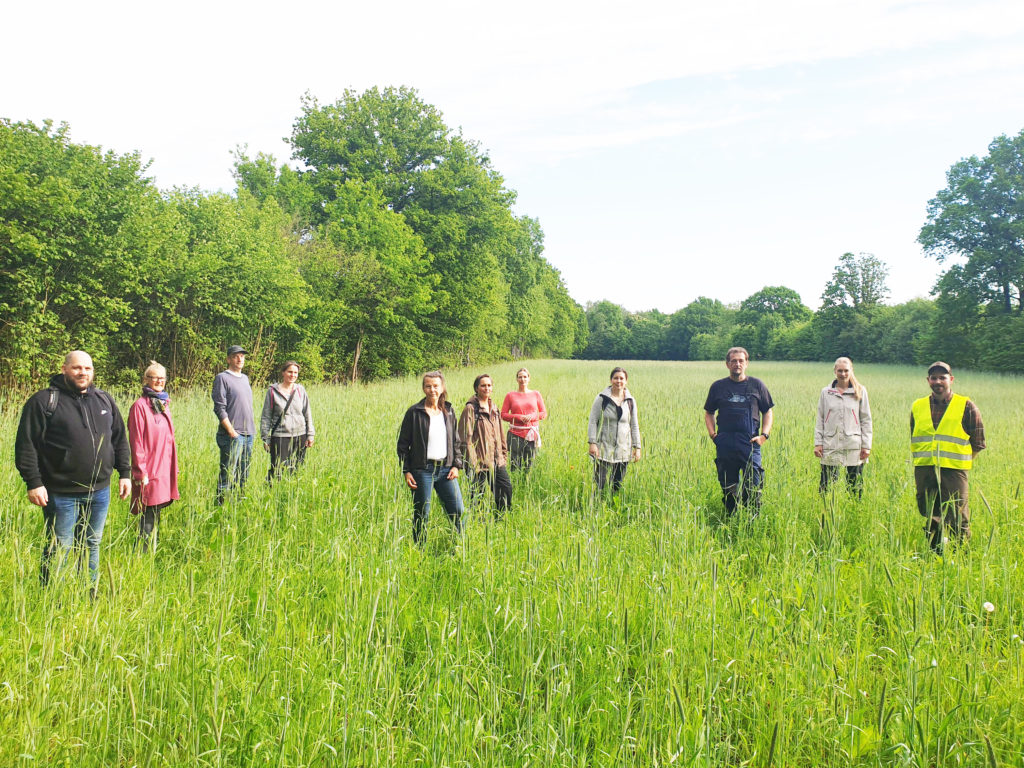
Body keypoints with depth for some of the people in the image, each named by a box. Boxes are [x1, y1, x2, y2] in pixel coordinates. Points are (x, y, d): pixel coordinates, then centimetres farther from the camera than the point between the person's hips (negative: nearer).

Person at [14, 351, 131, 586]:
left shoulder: (104, 400, 11)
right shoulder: (44, 401, -6)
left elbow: (120, 440, 17)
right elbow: (26, 445, -9)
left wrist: (125, 473, 11)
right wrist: (33, 482, -14)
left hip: (99, 492, 5)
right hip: (61, 494, -5)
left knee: (92, 546, 16)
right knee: (59, 551, 2)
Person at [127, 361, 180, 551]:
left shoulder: (164, 404, 14)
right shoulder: (140, 405, -9)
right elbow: (136, 442, -11)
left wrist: (174, 468, 17)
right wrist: (141, 472, -14)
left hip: (165, 470, 7)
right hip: (149, 471, -7)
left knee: (156, 513, 13)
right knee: (149, 517, -5)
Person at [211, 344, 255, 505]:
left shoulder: (245, 378, 17)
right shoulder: (222, 378, -5)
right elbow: (219, 408, -11)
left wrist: (252, 428, 15)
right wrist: (232, 432, -16)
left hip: (249, 434, 7)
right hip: (232, 435, -7)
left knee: (244, 474, 11)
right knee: (228, 473, -8)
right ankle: (220, 503, -3)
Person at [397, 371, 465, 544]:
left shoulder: (449, 411, 9)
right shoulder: (414, 412, -3)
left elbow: (456, 441, 16)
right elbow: (403, 444, -1)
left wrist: (456, 465, 4)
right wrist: (406, 471, -7)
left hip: (446, 469, 4)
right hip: (422, 470, -3)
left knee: (458, 510, 2)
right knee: (422, 515, 3)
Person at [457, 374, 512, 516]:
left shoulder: (494, 407, 13)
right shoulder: (471, 408, -10)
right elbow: (465, 438, -13)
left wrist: (504, 454, 16)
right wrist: (473, 463, -17)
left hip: (497, 461, 7)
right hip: (480, 462, -7)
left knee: (506, 489, 9)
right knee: (477, 495, 0)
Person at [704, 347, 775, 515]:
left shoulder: (757, 385, 7)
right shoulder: (718, 386, 9)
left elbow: (767, 412, 12)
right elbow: (708, 413, 17)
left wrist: (764, 434, -2)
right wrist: (713, 435, 2)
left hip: (750, 445, -1)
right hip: (725, 447, 1)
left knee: (753, 488, -6)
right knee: (728, 489, 7)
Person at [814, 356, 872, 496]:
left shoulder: (860, 391, 6)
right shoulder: (826, 392, 8)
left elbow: (866, 420, 6)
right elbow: (819, 419, 10)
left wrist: (866, 446, 1)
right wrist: (818, 443, 2)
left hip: (854, 446, -1)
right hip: (830, 446, 1)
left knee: (855, 485, 2)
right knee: (827, 485, -1)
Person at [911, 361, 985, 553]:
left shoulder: (966, 406, 2)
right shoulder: (918, 407, 12)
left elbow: (978, 443, 5)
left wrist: (960, 459, 0)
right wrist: (924, 459, 11)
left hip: (953, 471, -3)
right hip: (923, 470, 4)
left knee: (958, 519, -4)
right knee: (930, 518, 10)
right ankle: (935, 555, 21)